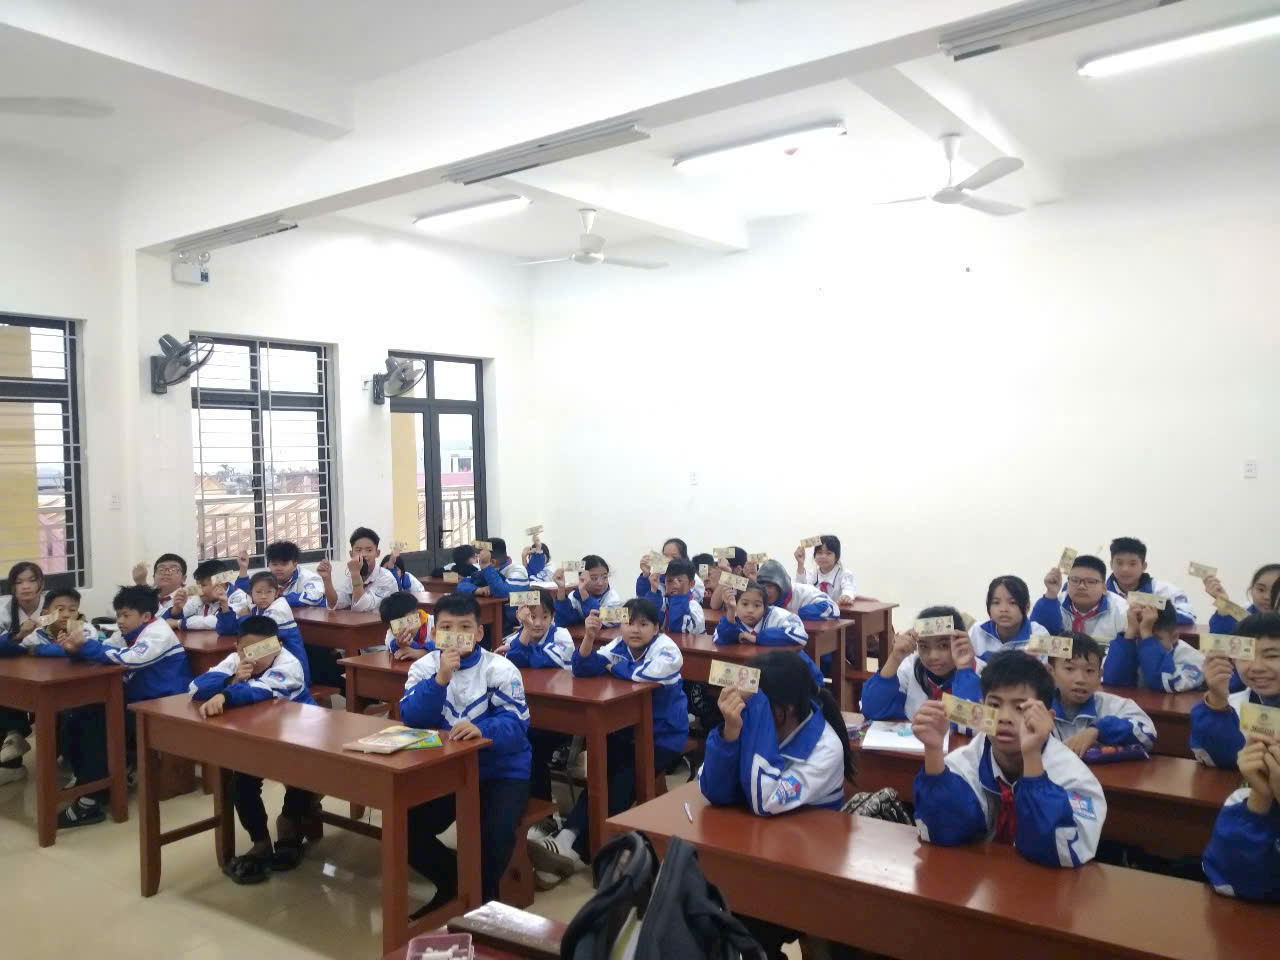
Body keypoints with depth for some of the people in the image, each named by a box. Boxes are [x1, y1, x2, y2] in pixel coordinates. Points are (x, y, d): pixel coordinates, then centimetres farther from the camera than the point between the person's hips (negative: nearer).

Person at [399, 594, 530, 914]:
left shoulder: (501, 669, -13)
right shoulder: (424, 667, -4)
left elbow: (516, 725, -23)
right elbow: (411, 719, -18)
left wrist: (481, 730, -45)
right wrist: (440, 679, -33)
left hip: (502, 771, -3)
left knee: (496, 831, -29)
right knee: (405, 826, -13)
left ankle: (484, 892, 4)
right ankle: (453, 884, 15)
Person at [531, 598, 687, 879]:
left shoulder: (667, 649, -14)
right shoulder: (618, 647, 0)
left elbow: (648, 673, -34)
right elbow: (583, 669, -13)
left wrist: (613, 667, -15)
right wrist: (589, 636, -32)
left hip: (663, 736, -5)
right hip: (625, 730, 5)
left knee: (623, 782, -21)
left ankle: (578, 850, -21)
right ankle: (567, 840, -22)